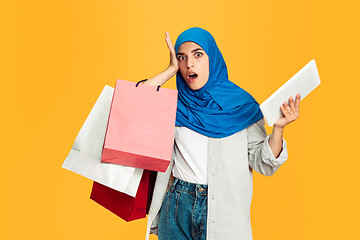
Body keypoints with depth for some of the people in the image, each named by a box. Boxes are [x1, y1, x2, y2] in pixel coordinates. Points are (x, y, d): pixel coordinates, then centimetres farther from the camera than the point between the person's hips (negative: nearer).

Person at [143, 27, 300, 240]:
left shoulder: (241, 105, -3)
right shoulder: (175, 105, 2)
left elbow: (263, 164, -3)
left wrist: (278, 127, -20)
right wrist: (171, 70, -7)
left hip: (223, 209, -1)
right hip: (177, 204, 2)